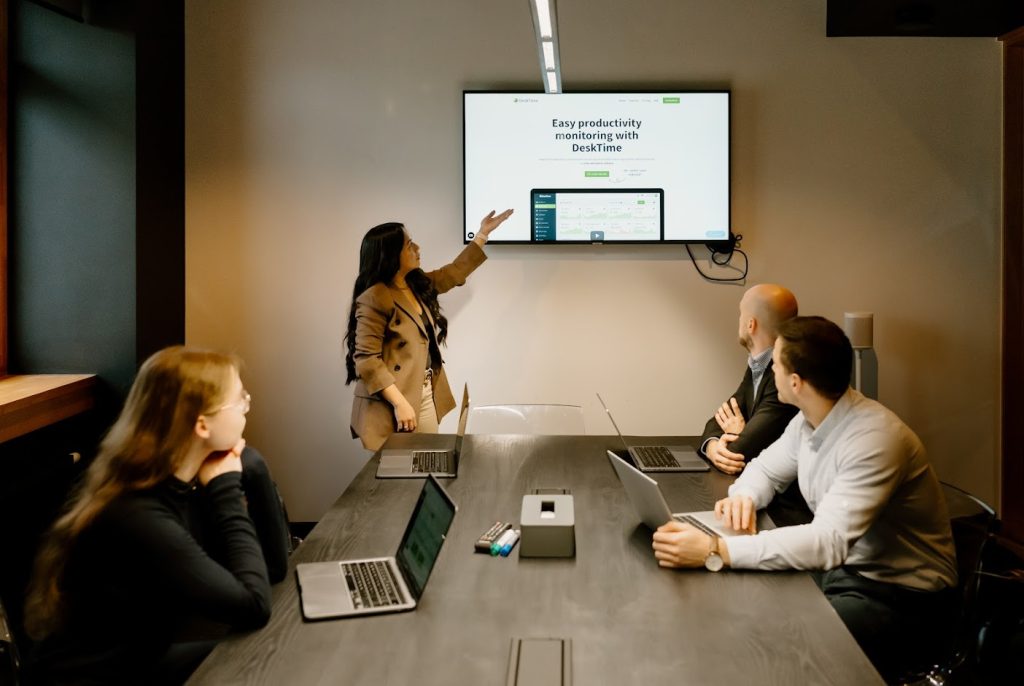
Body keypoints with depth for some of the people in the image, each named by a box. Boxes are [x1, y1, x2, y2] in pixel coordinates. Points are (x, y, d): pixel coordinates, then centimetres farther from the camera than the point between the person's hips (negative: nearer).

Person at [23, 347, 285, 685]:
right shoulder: (138, 518, -30)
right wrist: (228, 492, -22)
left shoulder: (173, 483, -6)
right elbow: (254, 605, -28)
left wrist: (247, 471, -11)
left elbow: (275, 564, -1)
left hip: (139, 657, 7)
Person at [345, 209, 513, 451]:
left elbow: (455, 272, 27)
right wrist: (400, 403, -25)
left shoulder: (418, 284, 10)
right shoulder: (374, 299, -17)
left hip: (426, 398, 8)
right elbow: (366, 360, -21)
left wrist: (483, 233, 28)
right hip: (393, 405, -8)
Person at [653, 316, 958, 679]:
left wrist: (714, 551, -44)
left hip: (901, 595, -7)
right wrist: (744, 496, -12)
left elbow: (828, 541, -38)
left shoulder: (874, 438, -29)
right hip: (841, 568, 7)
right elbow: (767, 468, 13)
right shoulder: (809, 420, -3)